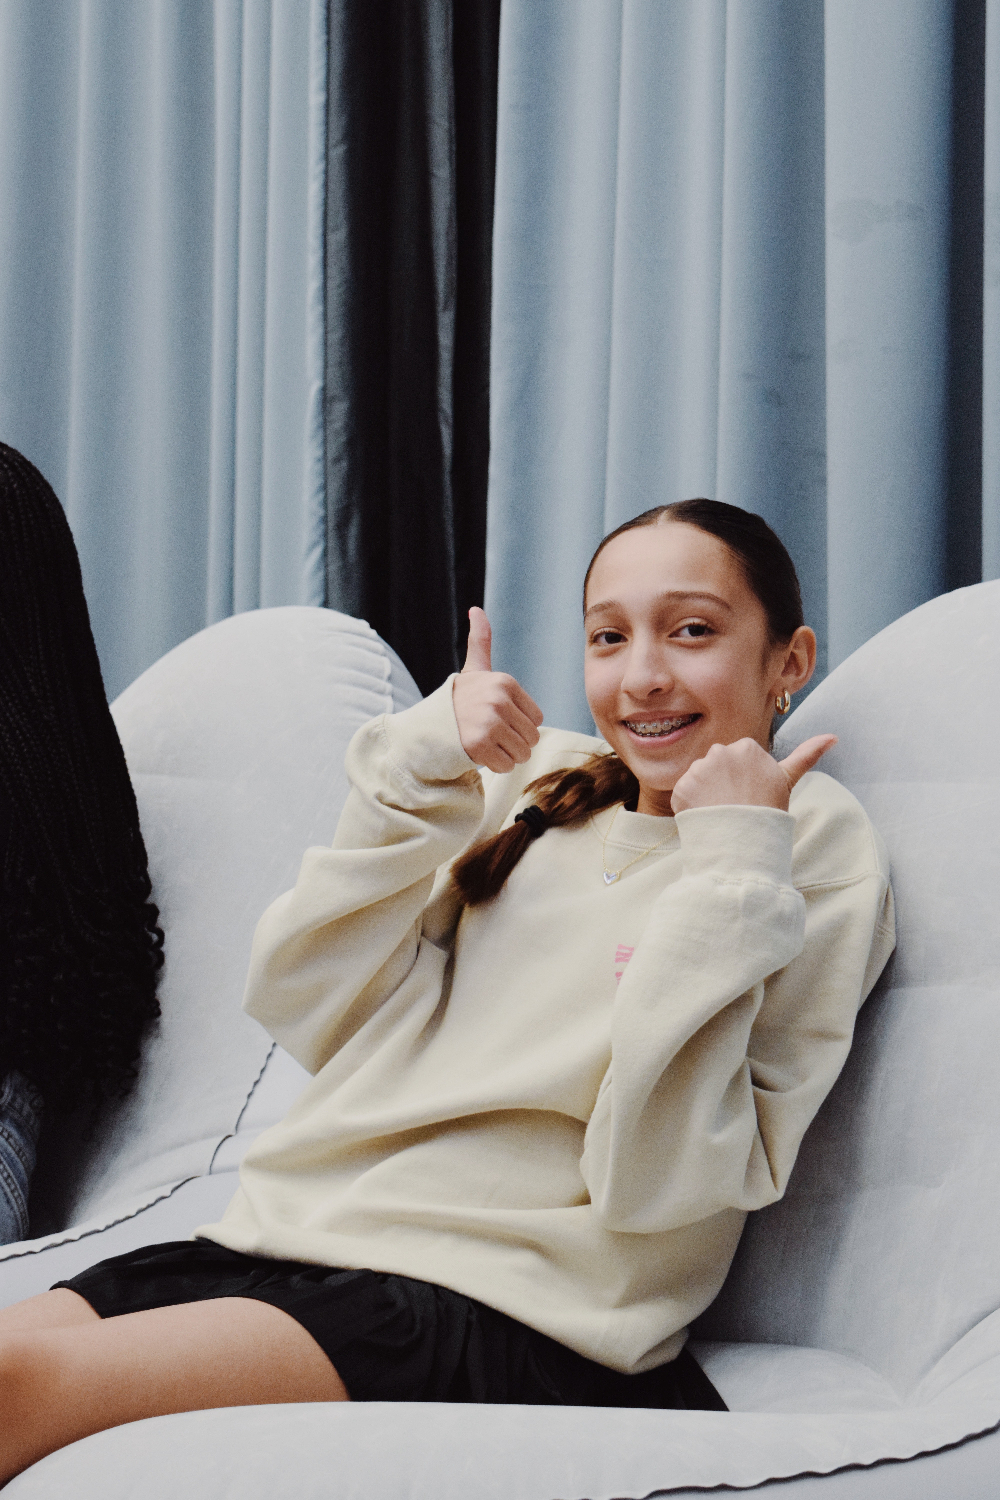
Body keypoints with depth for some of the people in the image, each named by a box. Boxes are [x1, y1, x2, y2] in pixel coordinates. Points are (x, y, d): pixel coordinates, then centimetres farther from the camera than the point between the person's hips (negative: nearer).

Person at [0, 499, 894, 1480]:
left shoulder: (816, 846, 0)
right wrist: (419, 768, -2)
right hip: (286, 1234, 6)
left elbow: (656, 1178, -11)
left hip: (507, 1308, -6)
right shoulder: (542, 779, 15)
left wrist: (731, 867, -14)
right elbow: (299, 1003, 7)